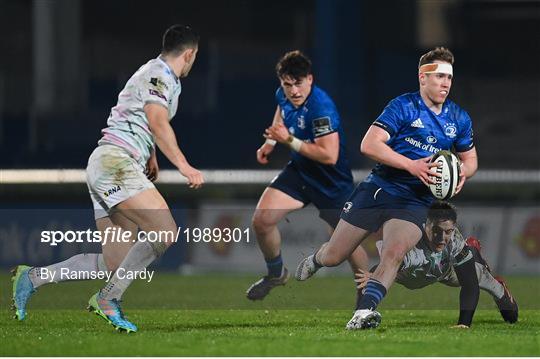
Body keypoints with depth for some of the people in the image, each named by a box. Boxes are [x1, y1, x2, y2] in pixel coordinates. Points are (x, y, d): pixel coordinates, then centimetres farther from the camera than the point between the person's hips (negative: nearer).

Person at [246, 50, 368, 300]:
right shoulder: (283, 95, -7)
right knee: (262, 220, -11)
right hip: (299, 171, 6)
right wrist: (270, 142, 10)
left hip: (332, 181, -6)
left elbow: (329, 156, -34)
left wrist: (290, 140, -33)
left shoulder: (321, 108, -30)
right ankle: (276, 274, 15)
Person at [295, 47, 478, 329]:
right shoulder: (404, 106, -9)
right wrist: (410, 165, -26)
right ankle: (313, 262, 40)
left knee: (394, 254, -27)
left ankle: (364, 313, -30)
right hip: (378, 189, -2)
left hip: (414, 202, 2)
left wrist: (463, 172, -4)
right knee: (333, 257, 5)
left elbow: (470, 158, 22)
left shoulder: (459, 119, 7)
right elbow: (369, 145, -17)